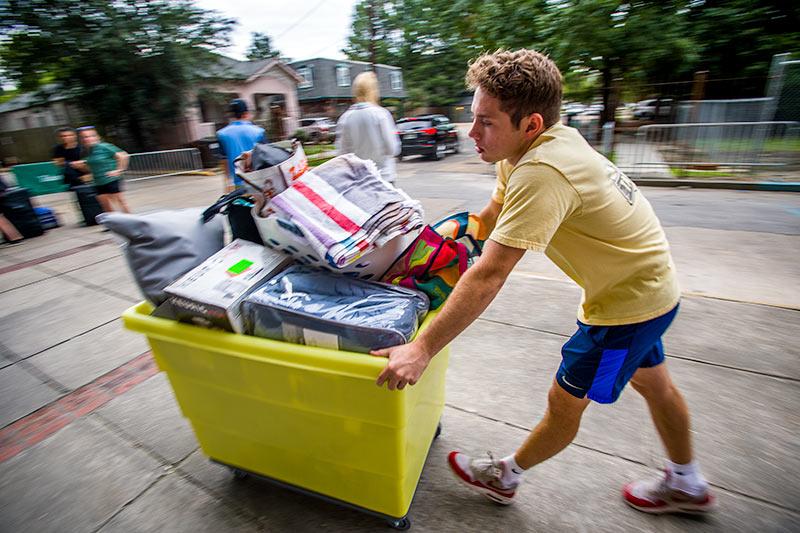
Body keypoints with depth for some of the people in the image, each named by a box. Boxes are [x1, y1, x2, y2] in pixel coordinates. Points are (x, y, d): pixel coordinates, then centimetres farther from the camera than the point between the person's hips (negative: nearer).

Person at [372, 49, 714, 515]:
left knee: (565, 402, 7)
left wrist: (423, 349, -34)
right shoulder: (550, 138, -4)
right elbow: (490, 220, 4)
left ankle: (505, 477, 33)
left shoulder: (542, 174, -34)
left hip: (629, 299, -9)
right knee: (654, 384, 27)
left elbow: (488, 277, -38)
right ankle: (687, 486, 53)